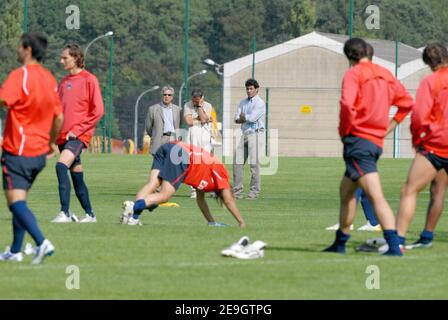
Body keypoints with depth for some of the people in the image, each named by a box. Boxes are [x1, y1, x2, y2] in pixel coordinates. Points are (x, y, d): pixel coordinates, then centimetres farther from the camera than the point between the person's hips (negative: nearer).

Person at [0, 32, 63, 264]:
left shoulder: (20, 76, -14)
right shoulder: (49, 79, 10)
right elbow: (59, 118, 16)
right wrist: (50, 143, 28)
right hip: (39, 153, 8)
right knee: (20, 201, 17)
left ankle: (42, 242, -26)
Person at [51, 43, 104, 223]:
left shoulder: (89, 80, -5)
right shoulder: (64, 82, 15)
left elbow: (97, 111, -9)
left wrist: (76, 130, -13)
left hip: (79, 135, -7)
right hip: (64, 135, 7)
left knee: (61, 165, -26)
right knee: (76, 175, 10)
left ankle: (65, 213, -28)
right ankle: (90, 214, 20)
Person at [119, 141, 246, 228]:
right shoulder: (221, 172, 21)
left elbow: (200, 199, 48)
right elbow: (228, 200, 17)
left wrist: (211, 222, 49)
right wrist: (242, 223, 24)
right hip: (181, 155, -7)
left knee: (152, 185, -11)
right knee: (164, 196, -10)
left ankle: (133, 217, -34)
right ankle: (134, 207, -34)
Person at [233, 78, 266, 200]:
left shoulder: (260, 103, -5)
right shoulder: (243, 102, 17)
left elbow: (252, 118, -16)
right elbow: (237, 119, 7)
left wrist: (243, 117, 2)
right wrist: (247, 119, -10)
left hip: (255, 134, -7)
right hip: (244, 134, 7)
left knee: (254, 164, -8)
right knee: (237, 162, 3)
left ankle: (255, 192, -5)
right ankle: (237, 191, 6)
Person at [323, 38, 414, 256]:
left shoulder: (354, 74, -7)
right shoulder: (384, 75, 14)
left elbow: (347, 103, -23)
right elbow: (407, 101, 19)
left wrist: (344, 129, -9)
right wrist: (392, 123, 21)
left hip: (358, 139, -8)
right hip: (377, 140, 8)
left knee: (376, 196, -17)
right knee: (346, 190, 23)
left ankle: (394, 246, -28)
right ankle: (340, 243, 30)